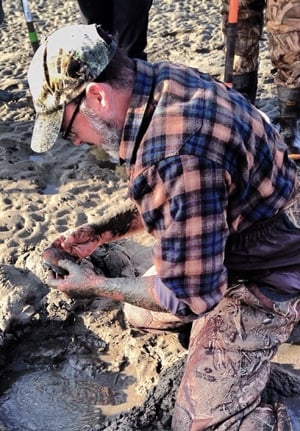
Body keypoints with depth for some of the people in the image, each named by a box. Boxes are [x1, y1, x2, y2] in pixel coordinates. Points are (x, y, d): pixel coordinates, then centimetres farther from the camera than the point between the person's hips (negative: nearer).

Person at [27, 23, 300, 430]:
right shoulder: (162, 78, -8)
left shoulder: (177, 157, -38)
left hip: (265, 275, -9)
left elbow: (190, 297, -26)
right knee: (139, 315, 23)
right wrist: (101, 232, -1)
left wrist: (94, 285, -13)